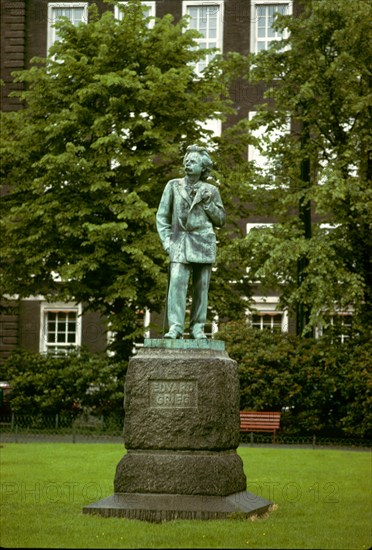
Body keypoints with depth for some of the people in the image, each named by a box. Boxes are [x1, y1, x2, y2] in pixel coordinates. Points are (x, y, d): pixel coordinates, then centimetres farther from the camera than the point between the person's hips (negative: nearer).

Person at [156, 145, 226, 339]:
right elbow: (162, 216, 11)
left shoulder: (211, 190, 11)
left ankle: (197, 328, 6)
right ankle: (175, 327, -17)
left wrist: (207, 203, -5)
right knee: (177, 283, -14)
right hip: (180, 241, -1)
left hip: (203, 242, 1)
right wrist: (167, 241, -1)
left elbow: (220, 220, 11)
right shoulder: (173, 186, 10)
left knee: (201, 286, 0)